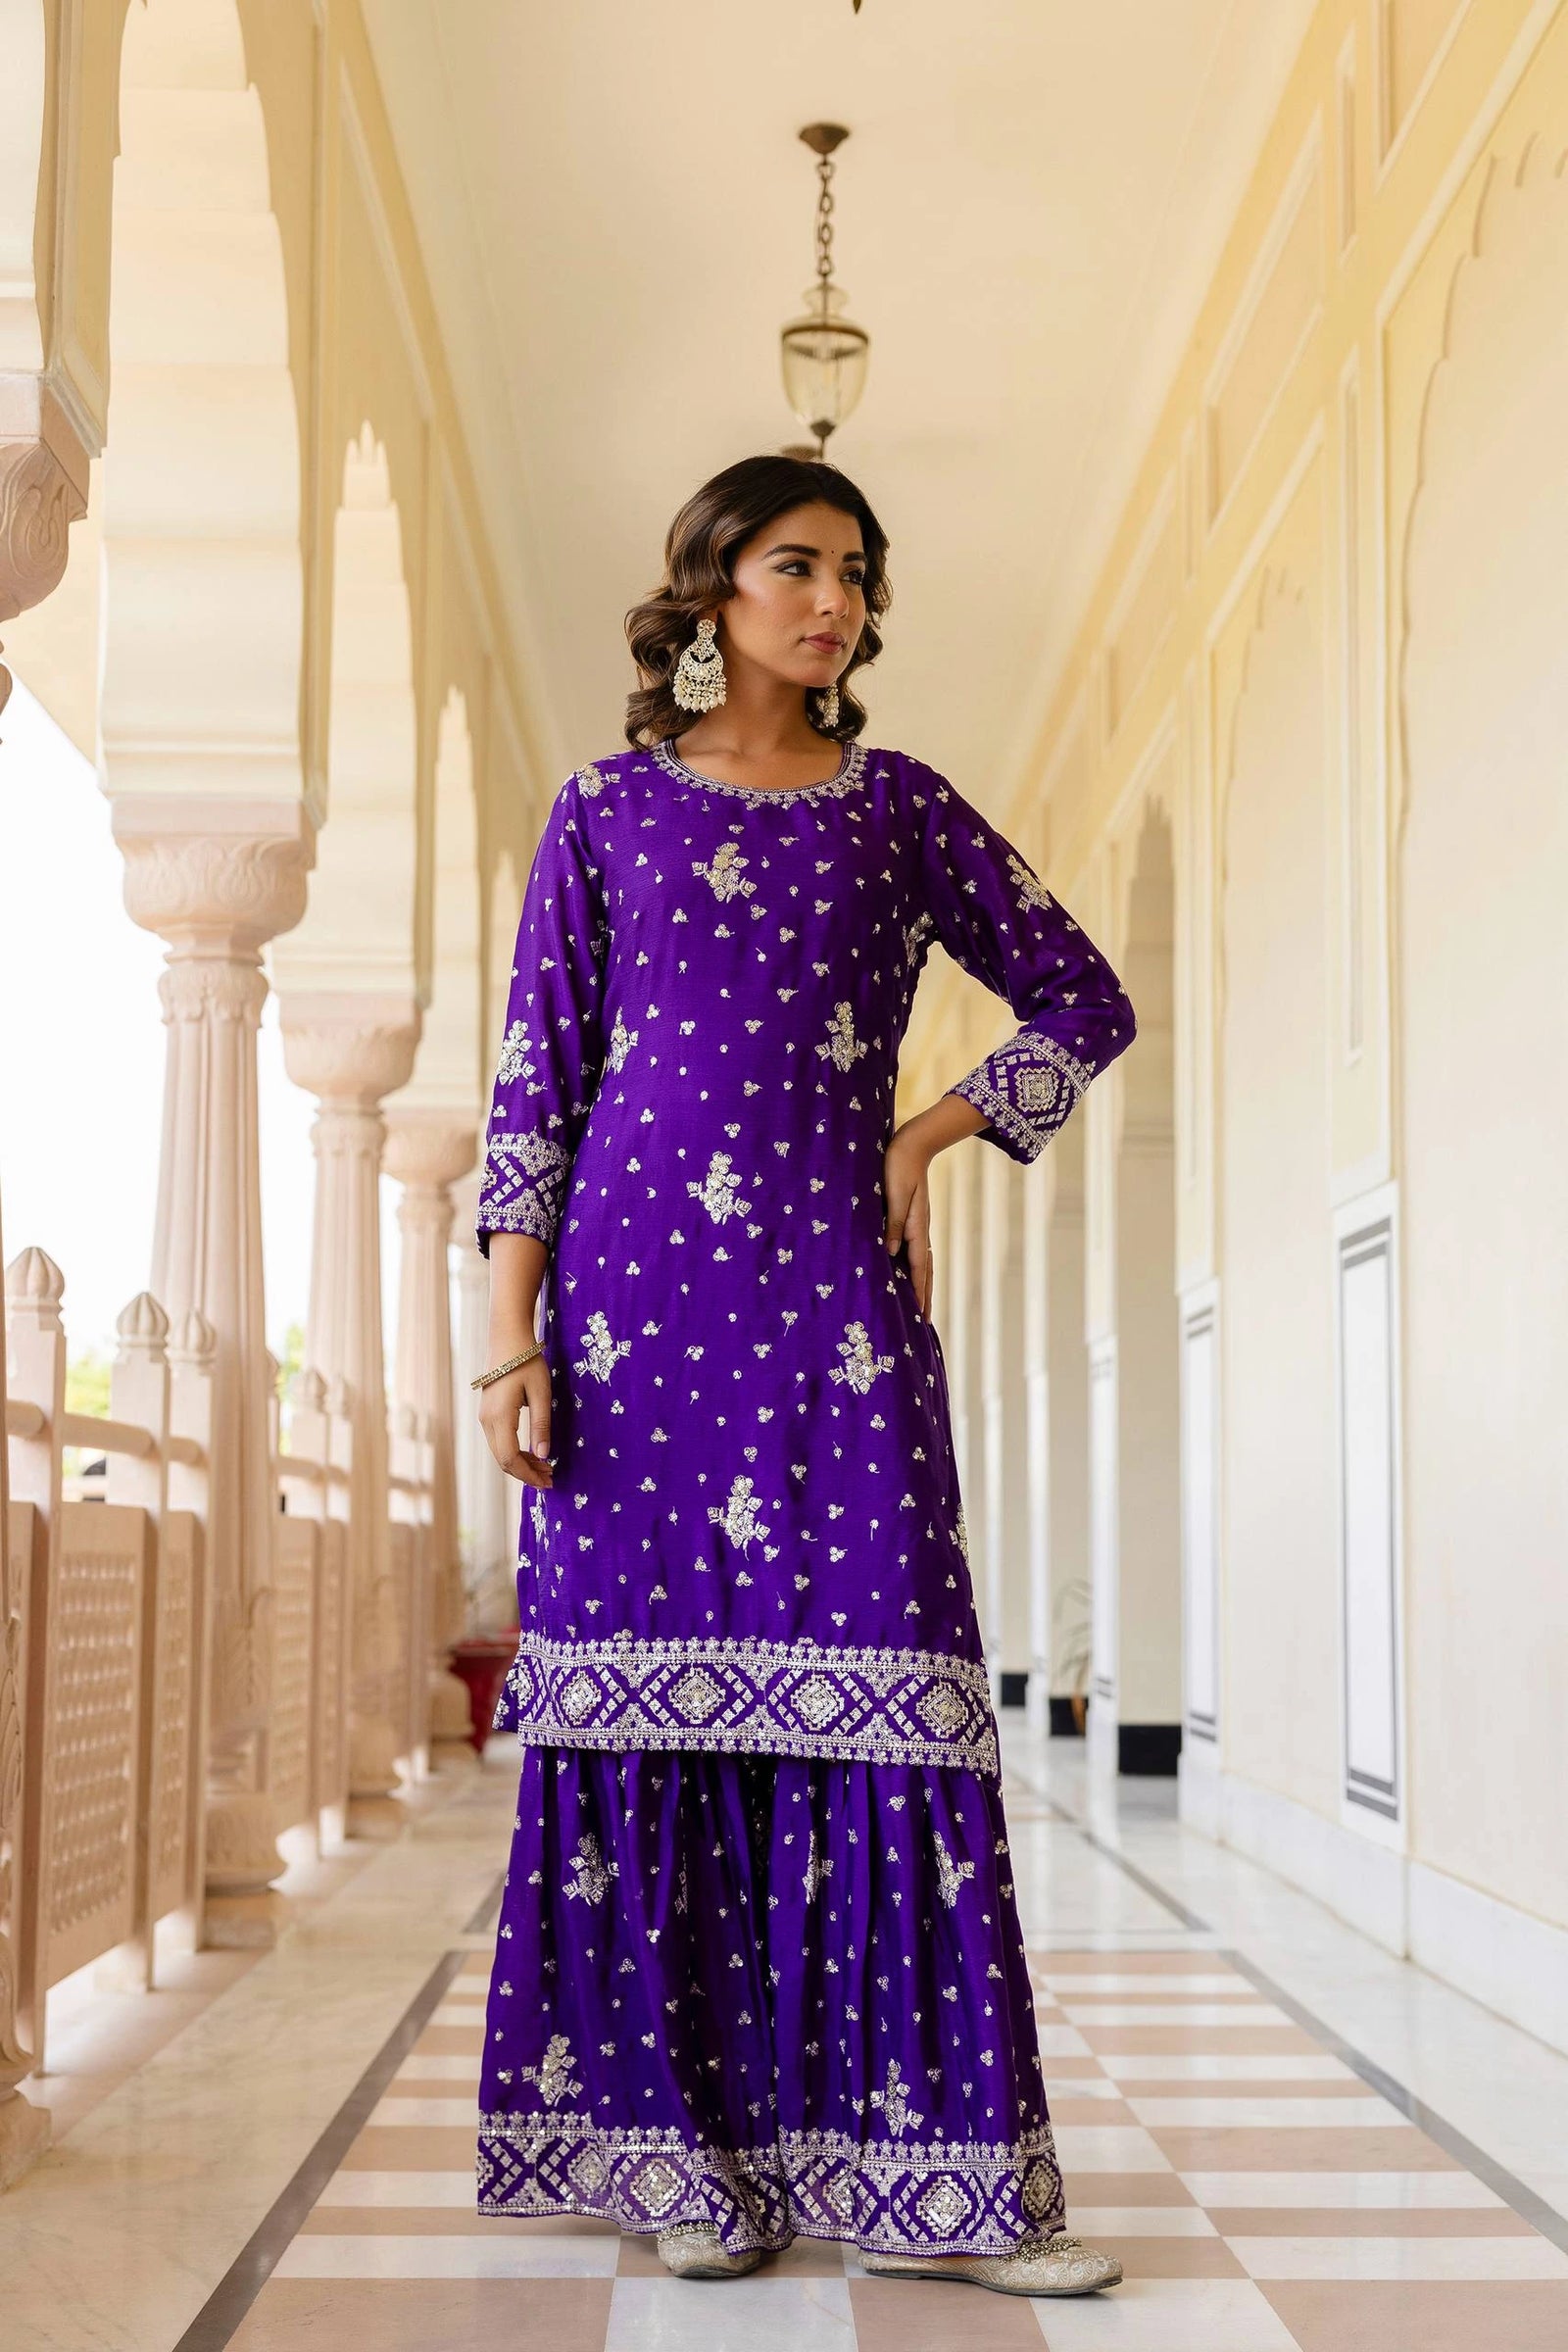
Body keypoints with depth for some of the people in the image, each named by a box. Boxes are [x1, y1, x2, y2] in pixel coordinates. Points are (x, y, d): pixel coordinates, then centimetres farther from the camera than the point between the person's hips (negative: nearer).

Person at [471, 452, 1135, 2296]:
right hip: (639, 1294, -1)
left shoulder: (900, 808, 12)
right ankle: (686, 2150, 9)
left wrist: (928, 1138, 5)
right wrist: (516, 1340, -5)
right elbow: (533, 1085, 4)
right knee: (653, 1704, -1)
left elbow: (1085, 1003, 17)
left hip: (835, 1303, 1)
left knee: (872, 1700, -5)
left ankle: (905, 2163, 1)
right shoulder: (608, 812, 8)